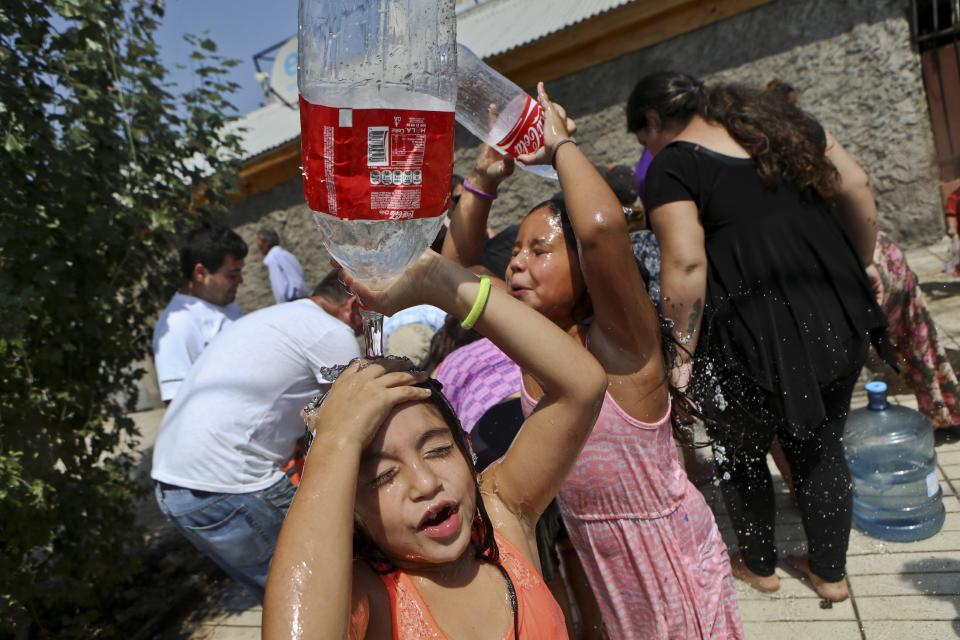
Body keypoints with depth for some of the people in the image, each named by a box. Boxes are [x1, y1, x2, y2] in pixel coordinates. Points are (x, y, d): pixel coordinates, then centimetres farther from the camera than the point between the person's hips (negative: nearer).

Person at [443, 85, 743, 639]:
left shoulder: (620, 341, -27)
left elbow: (602, 225, -45)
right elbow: (459, 262, -1)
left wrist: (561, 144, -29)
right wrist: (485, 179, -14)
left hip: (669, 549, -6)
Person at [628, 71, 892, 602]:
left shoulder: (671, 167, -8)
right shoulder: (776, 118, 11)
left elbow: (685, 264, -20)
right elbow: (856, 186, 9)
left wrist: (684, 351, -12)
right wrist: (863, 262, 19)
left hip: (756, 333, -6)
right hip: (837, 317, 7)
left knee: (739, 452, 19)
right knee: (822, 446, 22)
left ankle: (759, 565, 38)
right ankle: (829, 571, 37)